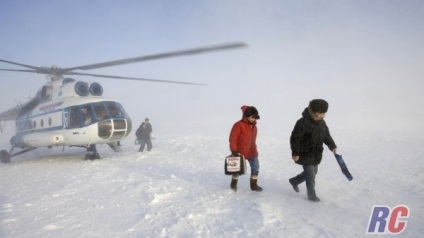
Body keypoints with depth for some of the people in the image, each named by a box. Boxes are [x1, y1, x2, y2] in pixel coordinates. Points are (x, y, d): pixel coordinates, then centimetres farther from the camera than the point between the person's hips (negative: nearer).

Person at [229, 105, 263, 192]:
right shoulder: (238, 125, -19)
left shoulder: (254, 126, 6)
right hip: (240, 152, -6)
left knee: (255, 167, 6)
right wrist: (234, 151, -20)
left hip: (252, 151, 6)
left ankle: (254, 185, 20)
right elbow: (232, 139, -19)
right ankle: (233, 183, 31)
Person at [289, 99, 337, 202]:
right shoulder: (303, 123, -23)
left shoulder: (321, 122, 3)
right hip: (305, 154, -8)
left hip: (316, 154, 8)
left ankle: (294, 181, 39)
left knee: (313, 173, 20)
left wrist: (332, 145, 0)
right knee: (311, 176, -2)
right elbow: (295, 138, -21)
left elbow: (327, 135, 14)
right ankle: (311, 195, 18)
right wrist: (295, 153, -20)